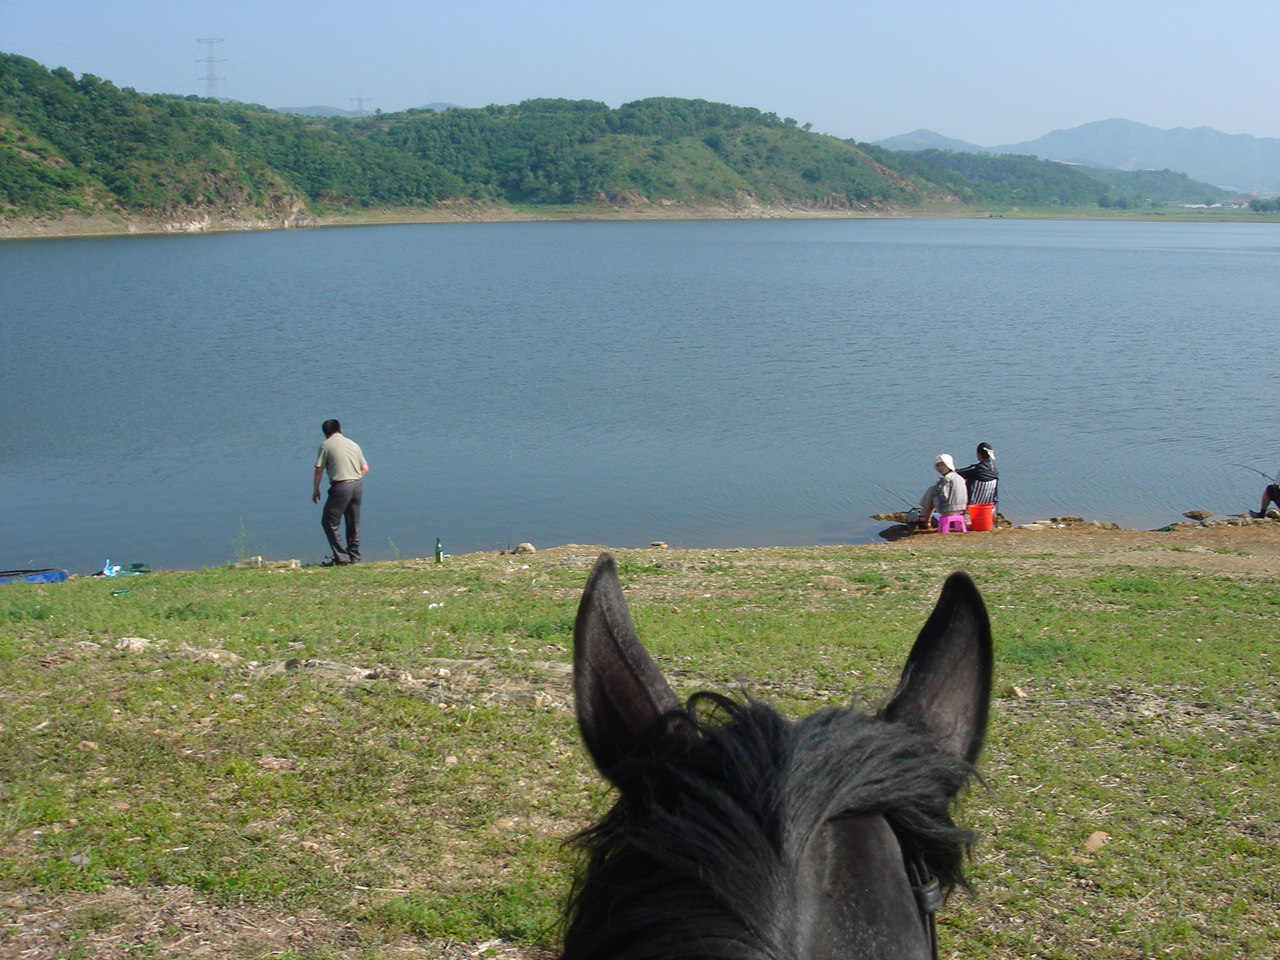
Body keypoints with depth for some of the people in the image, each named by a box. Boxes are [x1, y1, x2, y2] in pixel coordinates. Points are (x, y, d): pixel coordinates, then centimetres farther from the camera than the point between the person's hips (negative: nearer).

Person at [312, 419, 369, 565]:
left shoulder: (326, 445, -1)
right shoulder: (353, 444, 13)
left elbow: (319, 469, -4)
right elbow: (365, 468, 13)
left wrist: (316, 490, 6)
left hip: (341, 487, -6)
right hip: (358, 485, 6)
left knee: (329, 522, 2)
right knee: (353, 524, 16)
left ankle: (341, 557, -4)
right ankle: (354, 557, 19)